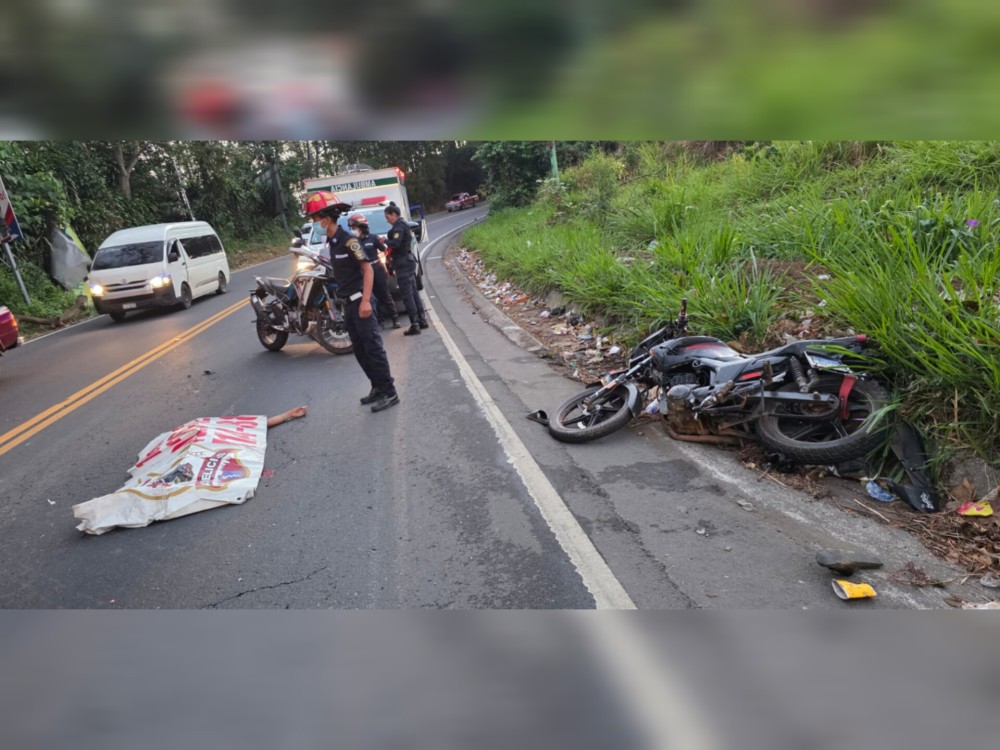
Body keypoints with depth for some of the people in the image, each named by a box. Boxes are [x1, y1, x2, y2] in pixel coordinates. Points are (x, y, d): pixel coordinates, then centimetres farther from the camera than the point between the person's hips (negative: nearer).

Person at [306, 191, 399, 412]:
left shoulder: (348, 240, -14)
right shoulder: (331, 241, 12)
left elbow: (368, 269, -18)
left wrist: (365, 300, -23)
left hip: (360, 301, -9)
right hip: (348, 303, 9)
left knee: (373, 347, -7)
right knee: (360, 350, 12)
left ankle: (389, 392, -2)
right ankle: (378, 387, 22)